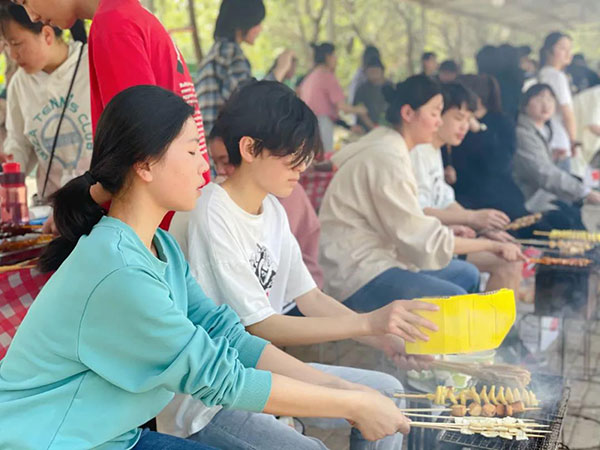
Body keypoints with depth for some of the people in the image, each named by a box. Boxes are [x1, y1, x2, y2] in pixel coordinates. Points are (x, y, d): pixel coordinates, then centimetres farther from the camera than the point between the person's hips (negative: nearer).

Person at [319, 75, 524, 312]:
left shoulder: (387, 147, 11)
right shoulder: (387, 159, -19)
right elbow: (422, 237, -19)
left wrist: (449, 230, 3)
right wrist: (490, 244, -13)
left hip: (377, 255, 11)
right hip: (356, 275, -11)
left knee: (467, 274, 11)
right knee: (455, 300, -22)